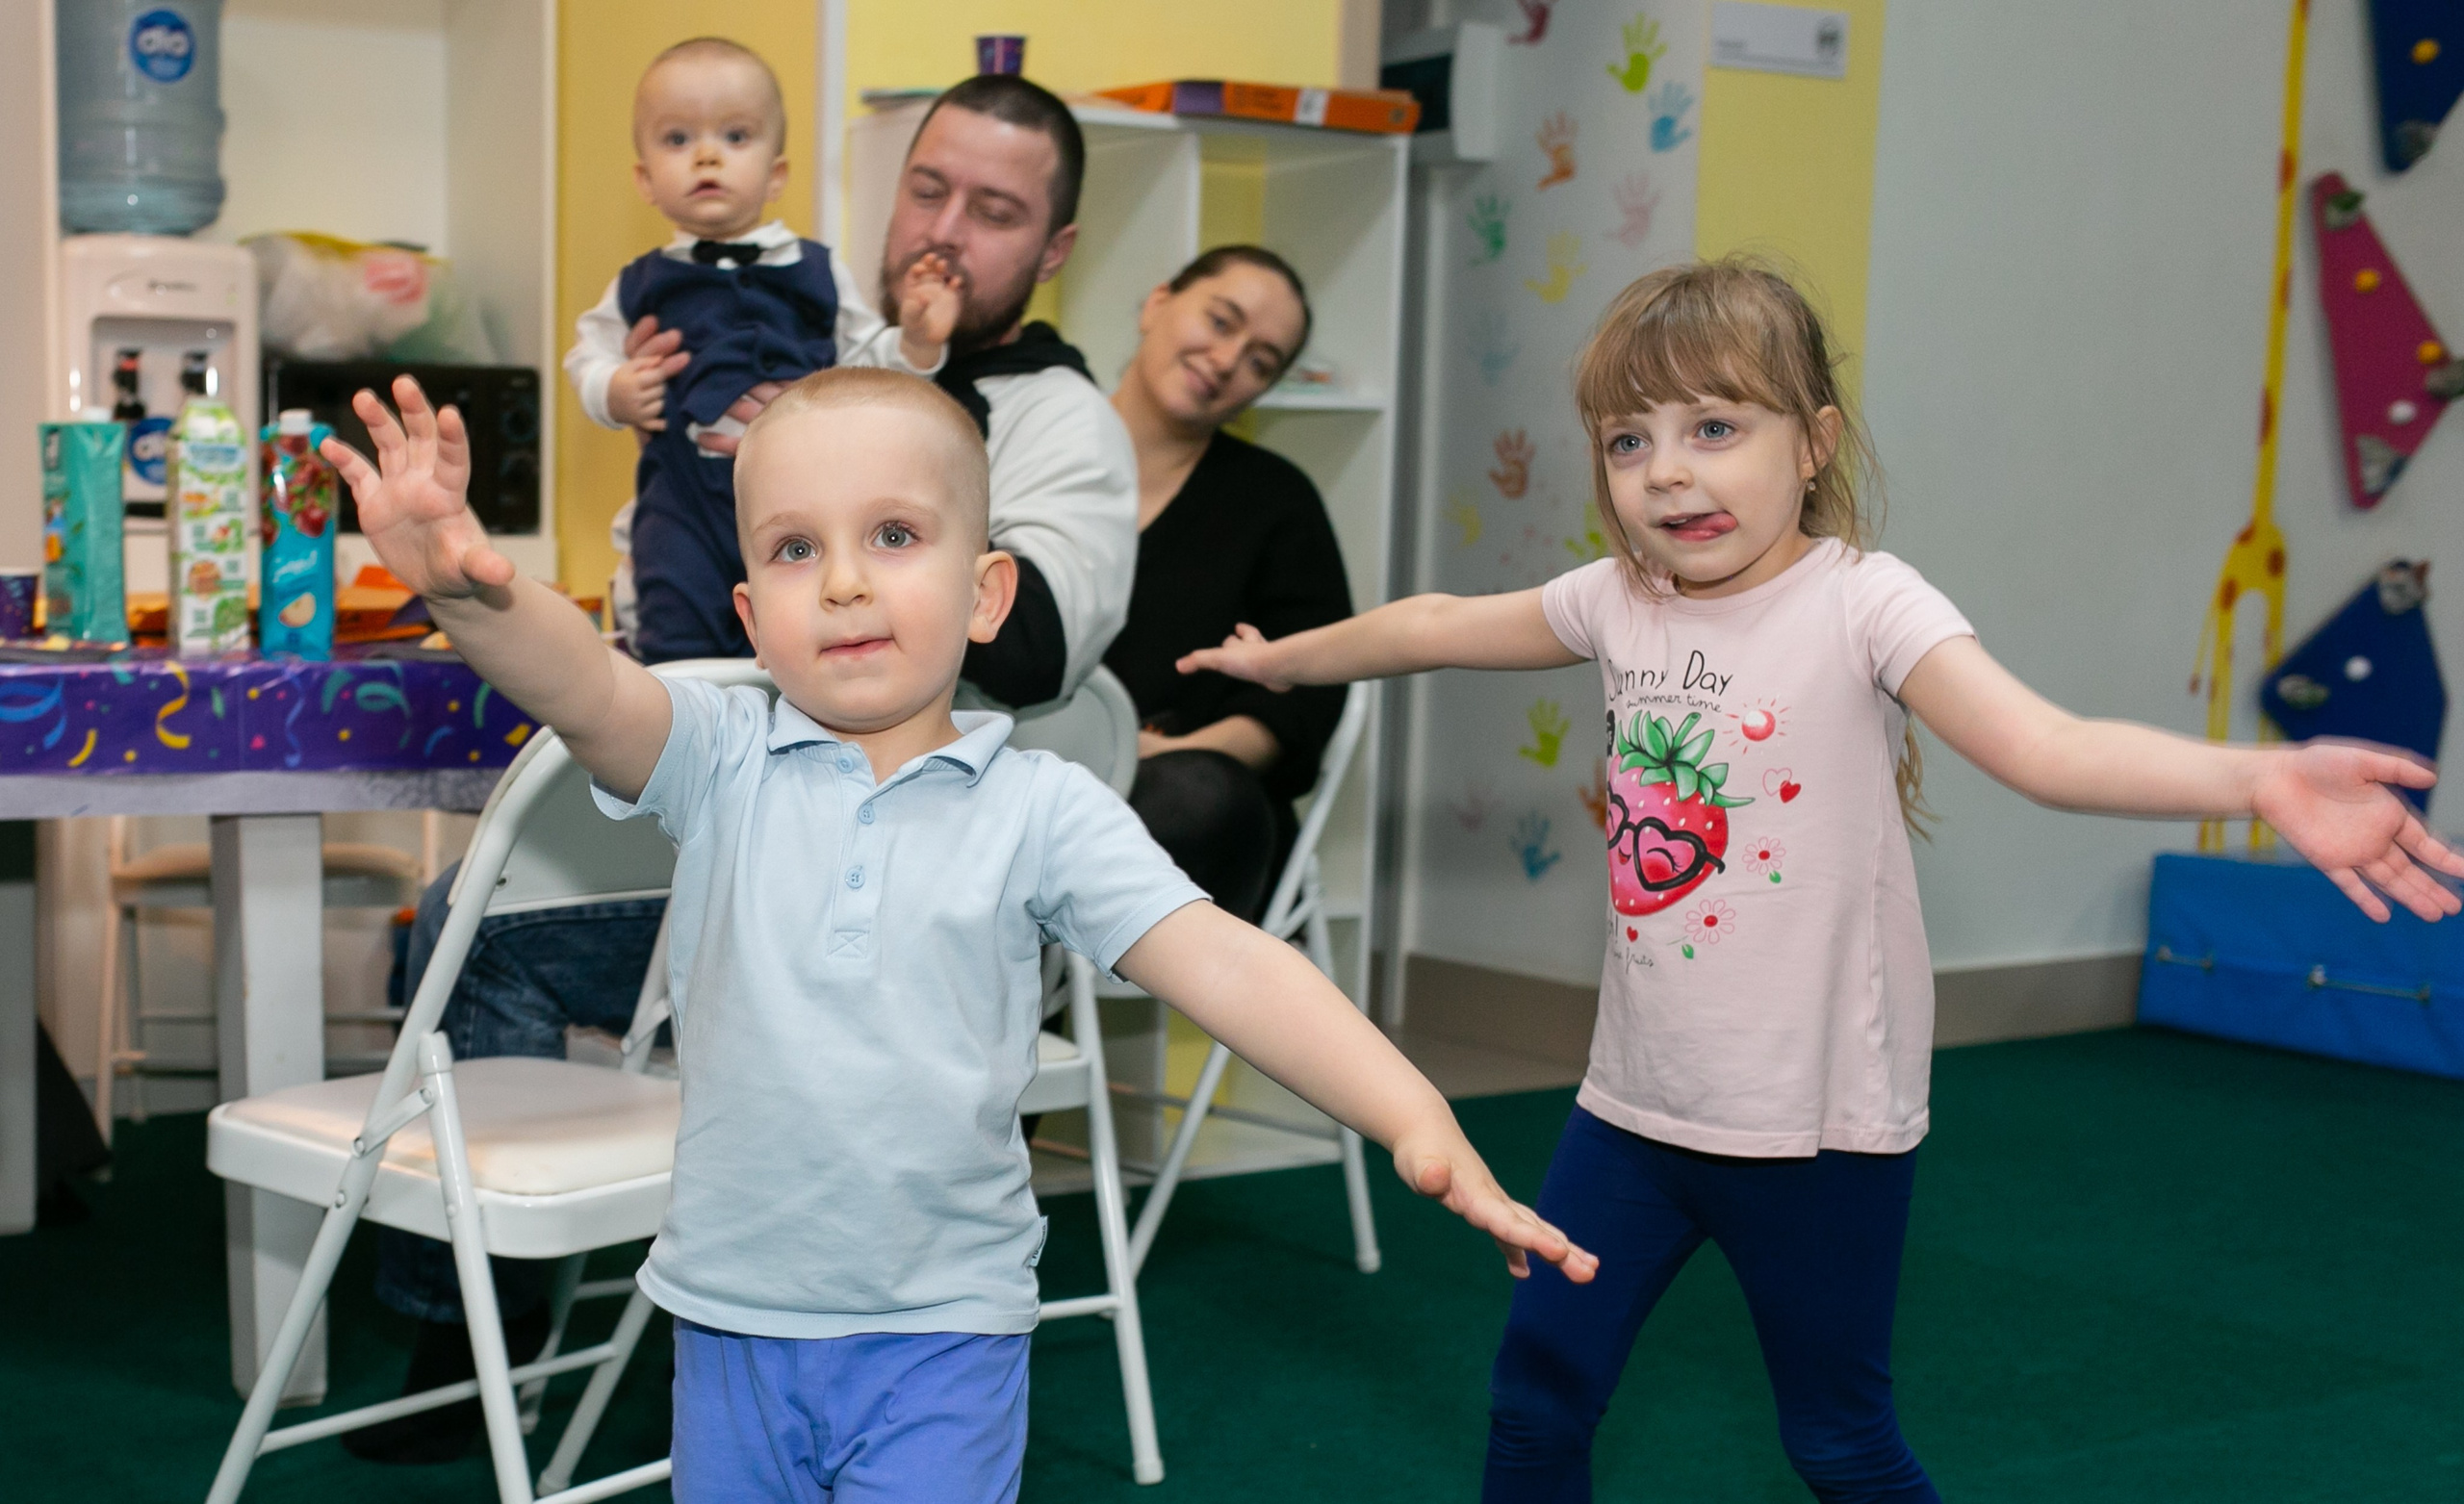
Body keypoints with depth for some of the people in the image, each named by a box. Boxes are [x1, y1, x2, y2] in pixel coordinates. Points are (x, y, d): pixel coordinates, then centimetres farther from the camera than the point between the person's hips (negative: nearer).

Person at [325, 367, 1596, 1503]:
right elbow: (582, 686, -21)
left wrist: (1416, 1118, -27)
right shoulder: (719, 761, -3)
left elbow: (1218, 962, -14)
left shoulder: (1042, 808, -6)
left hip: (944, 1331, -2)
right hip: (734, 1317, 2)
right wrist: (468, 587, -44)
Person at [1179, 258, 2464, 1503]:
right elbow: (1437, 628, 18)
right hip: (1638, 1101, 5)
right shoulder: (1617, 601, 1)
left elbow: (2044, 746, -30)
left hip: (1818, 1123, -5)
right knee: (1536, 1399, 13)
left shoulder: (1859, 603, -17)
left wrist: (2259, 779, -47)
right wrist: (1287, 658, 31)